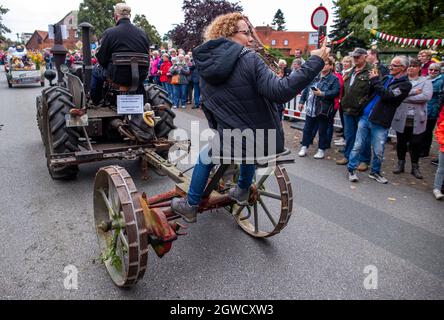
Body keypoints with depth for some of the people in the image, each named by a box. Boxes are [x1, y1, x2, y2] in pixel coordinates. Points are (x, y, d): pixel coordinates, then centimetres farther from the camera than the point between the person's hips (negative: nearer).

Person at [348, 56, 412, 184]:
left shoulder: (405, 85, -4)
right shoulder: (385, 78, 13)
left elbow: (387, 96, -18)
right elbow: (370, 93, 16)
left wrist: (375, 80, -10)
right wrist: (373, 80, -2)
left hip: (380, 123, -4)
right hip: (365, 117, 4)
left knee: (378, 152, 5)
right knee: (357, 146, 5)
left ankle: (375, 172, 25)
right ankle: (351, 170, 16)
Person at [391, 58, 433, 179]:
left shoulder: (426, 81, 4)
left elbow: (427, 96, -13)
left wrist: (405, 97, -14)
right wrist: (413, 92, -17)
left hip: (417, 120, -1)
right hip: (401, 118, 1)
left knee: (416, 144, 6)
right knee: (401, 142, 10)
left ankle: (415, 167, 20)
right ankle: (401, 164, 26)